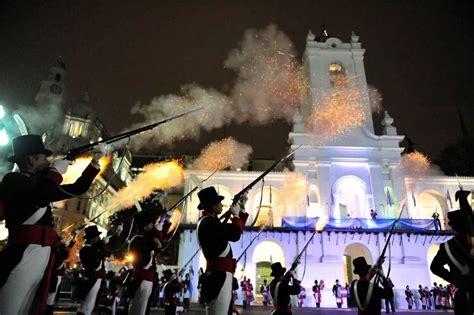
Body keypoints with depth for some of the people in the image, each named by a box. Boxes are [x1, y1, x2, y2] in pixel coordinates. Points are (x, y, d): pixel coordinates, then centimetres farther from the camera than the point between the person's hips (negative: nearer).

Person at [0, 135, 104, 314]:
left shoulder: (41, 185, 21)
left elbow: (78, 188, 25)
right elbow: (42, 196, -25)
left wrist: (96, 160, 20)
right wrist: (56, 171, -7)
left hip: (42, 257, 9)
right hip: (22, 255, -8)